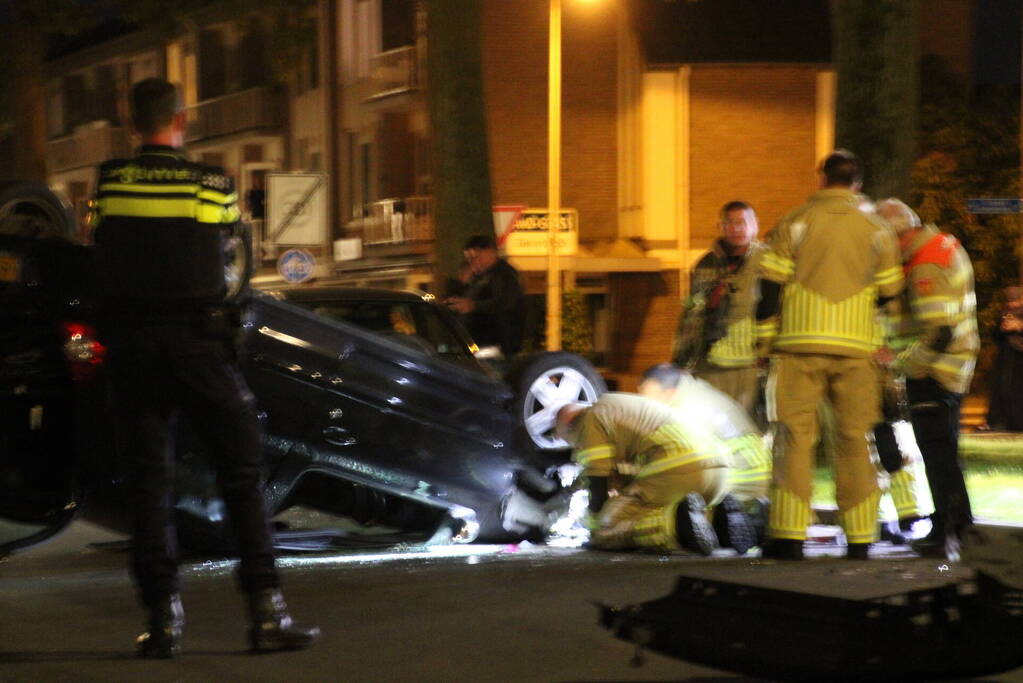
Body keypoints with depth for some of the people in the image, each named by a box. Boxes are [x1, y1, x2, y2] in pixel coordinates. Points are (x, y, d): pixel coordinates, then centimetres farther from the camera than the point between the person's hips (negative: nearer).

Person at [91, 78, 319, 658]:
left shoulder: (110, 181, 1)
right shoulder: (212, 183, -2)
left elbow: (104, 253, 5)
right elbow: (229, 237, 8)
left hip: (132, 344, 2)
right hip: (198, 342, -2)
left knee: (149, 478, 7)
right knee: (242, 469, 3)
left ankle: (164, 619, 4)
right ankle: (267, 613, -2)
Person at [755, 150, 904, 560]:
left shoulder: (795, 223, -1)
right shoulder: (876, 230, 6)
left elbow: (770, 287, -2)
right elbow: (889, 292, 12)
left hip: (801, 343, -2)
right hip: (856, 346, 2)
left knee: (795, 436, 1)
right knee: (854, 440, 8)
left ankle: (789, 537, -4)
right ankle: (859, 538, 7)